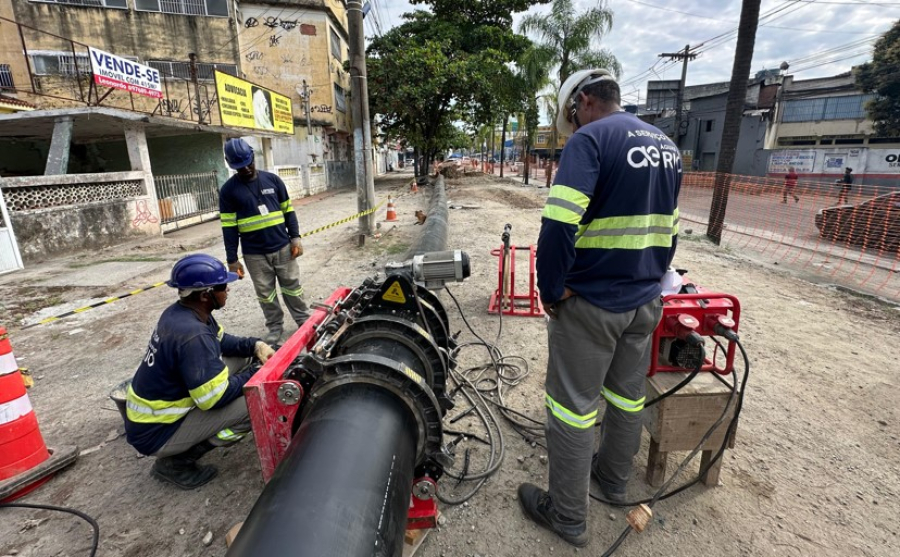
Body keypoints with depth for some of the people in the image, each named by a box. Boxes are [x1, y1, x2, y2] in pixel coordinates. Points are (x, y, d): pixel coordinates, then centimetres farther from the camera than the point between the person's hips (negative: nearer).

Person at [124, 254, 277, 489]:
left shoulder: (179, 312, -5)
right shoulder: (192, 336, -33)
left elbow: (221, 341, 11)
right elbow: (216, 398, -29)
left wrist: (255, 345, -6)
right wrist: (255, 375, -15)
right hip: (155, 433, -9)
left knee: (240, 356, 6)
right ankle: (175, 462, -2)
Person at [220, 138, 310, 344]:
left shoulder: (272, 179, 3)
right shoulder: (228, 190, -2)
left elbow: (288, 211, 7)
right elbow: (229, 227, -2)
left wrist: (295, 237, -1)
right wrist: (232, 259, -4)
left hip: (283, 247, 1)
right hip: (254, 254, -1)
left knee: (292, 286, 10)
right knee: (265, 294, 9)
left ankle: (305, 320, 24)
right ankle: (275, 328, 24)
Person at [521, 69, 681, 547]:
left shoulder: (589, 139, -13)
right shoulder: (667, 145, 13)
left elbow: (559, 225, -26)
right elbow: (670, 227, 18)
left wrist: (551, 291, -14)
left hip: (591, 303, -8)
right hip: (646, 300, 8)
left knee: (573, 405, 5)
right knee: (627, 395, 20)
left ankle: (568, 516, 21)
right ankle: (613, 480, 42)